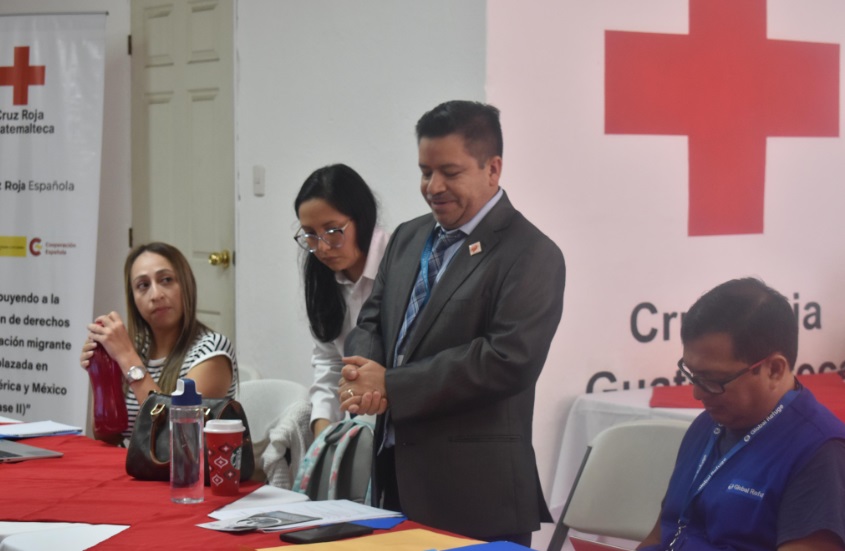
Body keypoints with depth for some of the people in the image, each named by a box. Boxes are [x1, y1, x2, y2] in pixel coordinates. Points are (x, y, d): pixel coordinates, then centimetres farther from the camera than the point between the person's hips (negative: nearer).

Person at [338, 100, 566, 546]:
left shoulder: (531, 256, -10)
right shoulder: (408, 238, 14)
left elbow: (508, 359, -20)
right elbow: (371, 321, 16)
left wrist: (391, 386, -18)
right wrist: (362, 377, -9)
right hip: (395, 478, 7)